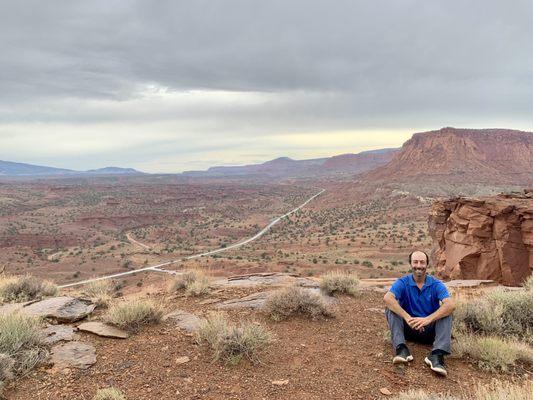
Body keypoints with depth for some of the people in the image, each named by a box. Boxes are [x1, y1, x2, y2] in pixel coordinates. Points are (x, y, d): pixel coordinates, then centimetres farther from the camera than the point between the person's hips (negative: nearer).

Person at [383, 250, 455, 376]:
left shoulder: (436, 284, -6)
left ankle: (437, 355, -38)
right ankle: (401, 350, -36)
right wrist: (407, 317, -39)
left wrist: (428, 319, -38)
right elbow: (387, 298, -27)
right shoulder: (403, 283, -7)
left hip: (430, 330, 0)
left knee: (446, 312, -24)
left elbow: (451, 304, -25)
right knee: (391, 308, -22)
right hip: (408, 329, 0)